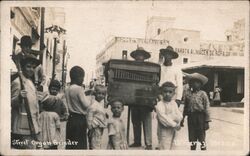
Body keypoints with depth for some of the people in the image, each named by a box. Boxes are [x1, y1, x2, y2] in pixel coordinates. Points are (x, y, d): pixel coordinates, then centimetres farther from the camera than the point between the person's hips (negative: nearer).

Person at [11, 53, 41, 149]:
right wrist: (19, 97, -36)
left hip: (32, 125, 9)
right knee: (30, 148, -13)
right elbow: (12, 103, -15)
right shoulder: (17, 82, -11)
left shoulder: (30, 82, 17)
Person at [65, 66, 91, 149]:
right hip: (80, 119, -8)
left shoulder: (67, 90, 9)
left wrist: (85, 93, 14)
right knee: (80, 145, -2)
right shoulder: (79, 88, -15)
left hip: (71, 119, 8)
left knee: (70, 145, 9)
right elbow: (86, 105, -13)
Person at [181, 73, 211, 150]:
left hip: (200, 117, -3)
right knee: (192, 138, 12)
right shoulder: (188, 94, 5)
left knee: (201, 137, 1)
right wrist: (182, 118, 12)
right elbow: (185, 107, 12)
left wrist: (207, 121, -9)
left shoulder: (202, 94, -5)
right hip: (190, 117, 4)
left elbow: (206, 108, -6)